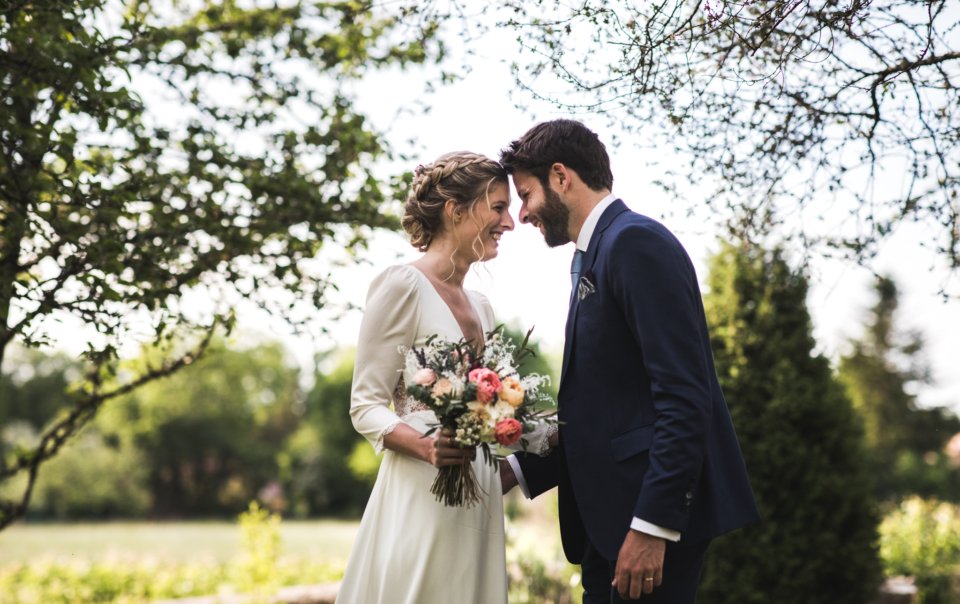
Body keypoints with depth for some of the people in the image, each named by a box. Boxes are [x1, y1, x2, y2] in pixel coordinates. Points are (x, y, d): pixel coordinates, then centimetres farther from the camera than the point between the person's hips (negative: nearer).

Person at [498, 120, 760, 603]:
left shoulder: (636, 242, -12)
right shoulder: (595, 256, 18)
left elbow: (684, 396, -20)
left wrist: (651, 525, -23)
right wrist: (520, 470, 10)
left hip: (657, 511, -9)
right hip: (611, 515, 9)